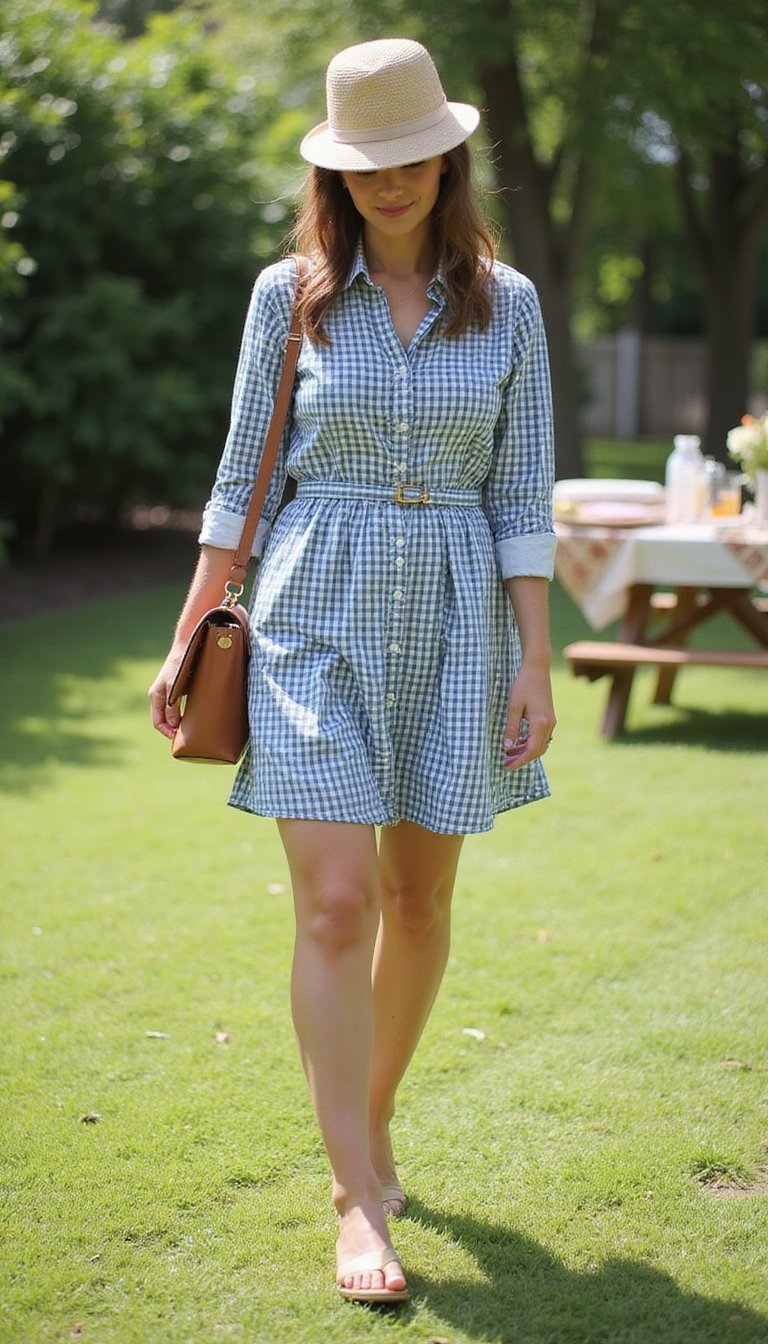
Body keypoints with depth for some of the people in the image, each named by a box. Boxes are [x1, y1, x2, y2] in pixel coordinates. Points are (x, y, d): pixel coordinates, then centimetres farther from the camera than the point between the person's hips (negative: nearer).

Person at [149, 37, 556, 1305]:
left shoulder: (504, 304, 3)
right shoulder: (288, 296, 2)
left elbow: (522, 496, 3)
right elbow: (244, 478, 5)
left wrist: (535, 662, -3)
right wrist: (187, 636, 3)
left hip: (455, 620, 2)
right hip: (319, 612, -1)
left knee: (418, 900, 10)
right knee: (335, 906, -10)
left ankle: (372, 1121, 33)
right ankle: (362, 1202, -3)